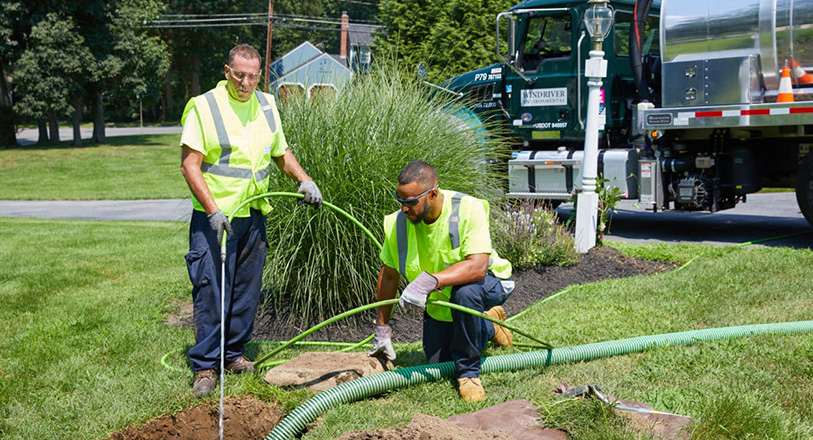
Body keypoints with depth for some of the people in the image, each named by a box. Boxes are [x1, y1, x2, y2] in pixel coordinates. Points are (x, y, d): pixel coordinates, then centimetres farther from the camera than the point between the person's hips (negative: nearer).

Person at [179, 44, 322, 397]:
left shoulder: (266, 106, 10)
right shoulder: (204, 106, -8)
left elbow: (281, 152, 24)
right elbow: (190, 165, -12)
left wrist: (304, 180, 7)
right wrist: (212, 210, -20)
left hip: (253, 217, 6)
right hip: (214, 217, -6)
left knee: (246, 291, 11)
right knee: (210, 292, -6)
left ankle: (234, 354, 24)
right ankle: (205, 366, 1)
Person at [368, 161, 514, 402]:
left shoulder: (468, 210, -31)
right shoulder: (398, 222, -18)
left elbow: (478, 266, -41)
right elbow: (388, 275, -4)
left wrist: (429, 281, -52)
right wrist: (382, 329, 1)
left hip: (489, 282, -5)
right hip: (440, 301, 5)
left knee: (465, 292, -39)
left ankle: (468, 372, -19)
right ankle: (487, 327, 32)